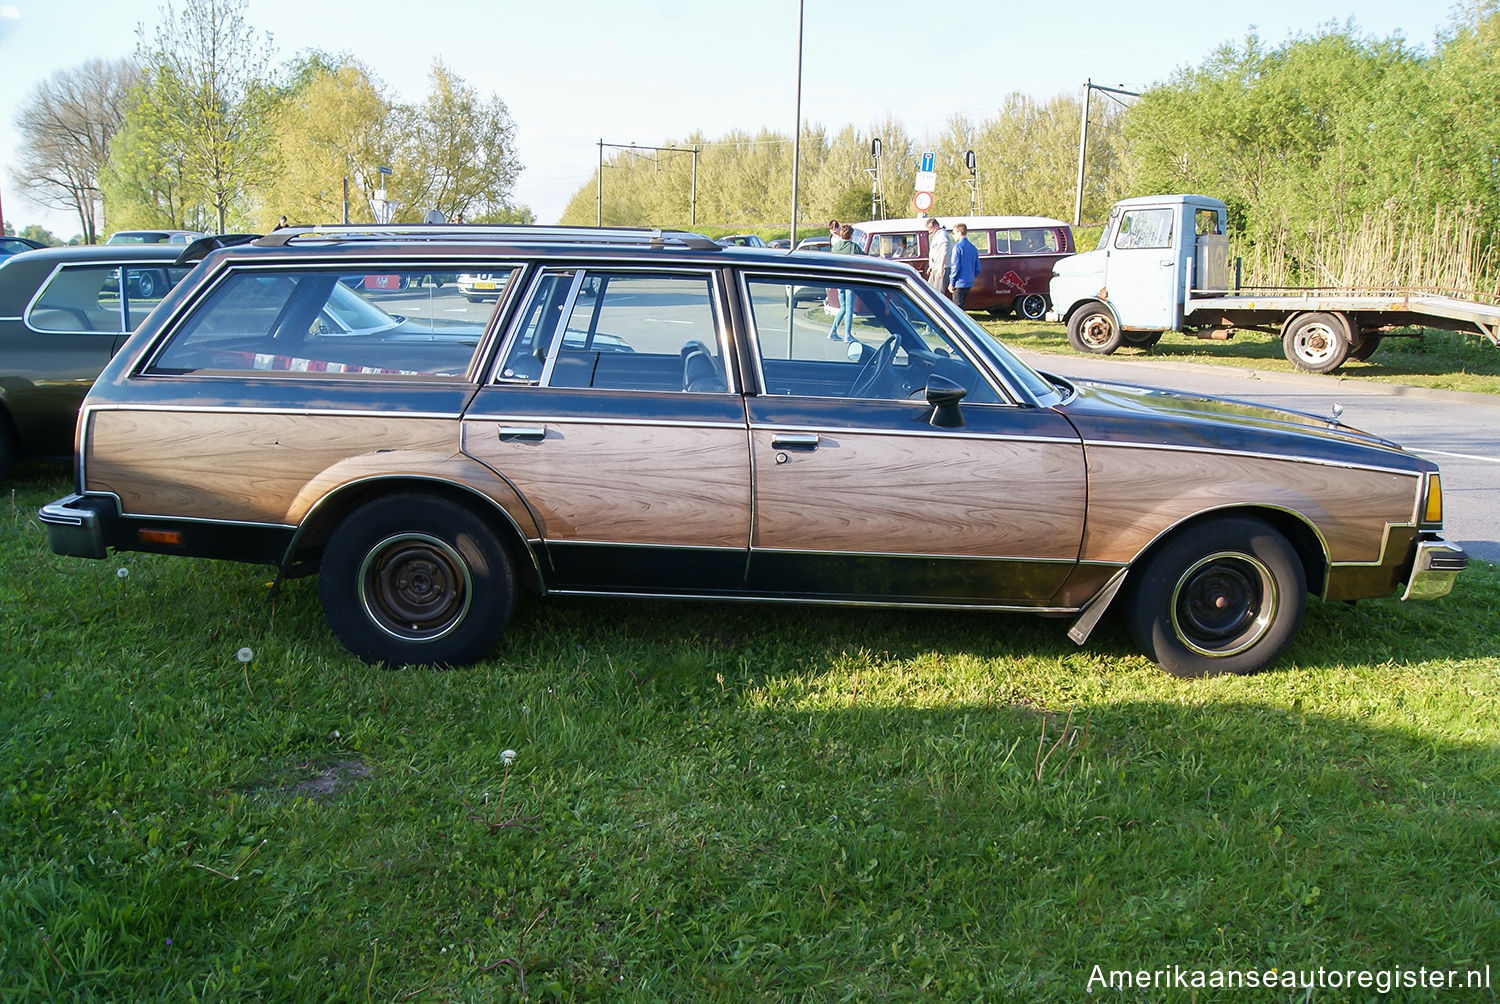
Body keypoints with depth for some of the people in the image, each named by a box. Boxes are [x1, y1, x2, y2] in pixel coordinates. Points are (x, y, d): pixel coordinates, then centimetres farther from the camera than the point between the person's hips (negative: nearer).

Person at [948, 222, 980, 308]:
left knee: (958, 307, -3)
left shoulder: (958, 246, -10)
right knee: (962, 306, 17)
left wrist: (951, 283, -10)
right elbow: (977, 268, 11)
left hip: (959, 283, -7)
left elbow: (955, 266, -14)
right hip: (969, 283, 7)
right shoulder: (973, 248, 11)